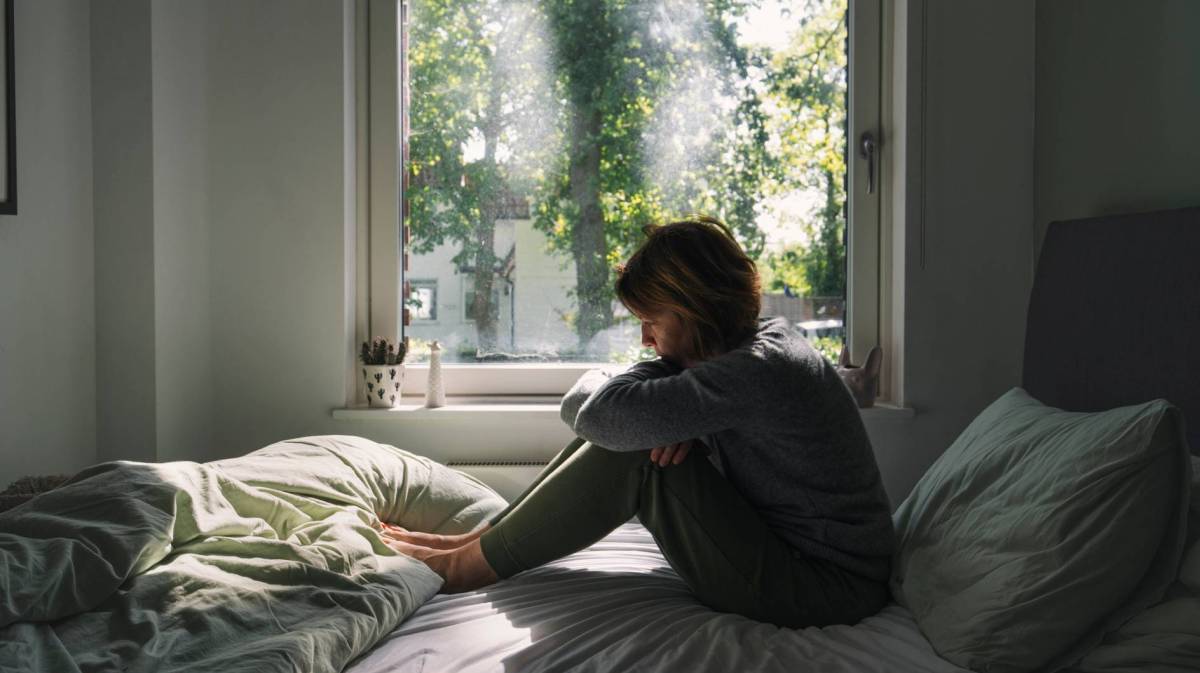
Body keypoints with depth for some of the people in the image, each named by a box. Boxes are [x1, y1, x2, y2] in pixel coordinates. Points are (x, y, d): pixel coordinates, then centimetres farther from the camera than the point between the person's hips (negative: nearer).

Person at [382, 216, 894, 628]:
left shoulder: (756, 371, -27)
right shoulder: (761, 339, 4)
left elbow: (601, 411, -31)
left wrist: (591, 385, -7)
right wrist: (672, 417, -15)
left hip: (824, 589, -9)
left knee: (634, 453, -20)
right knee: (624, 434, 1)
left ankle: (469, 565, -5)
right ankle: (481, 537, 6)